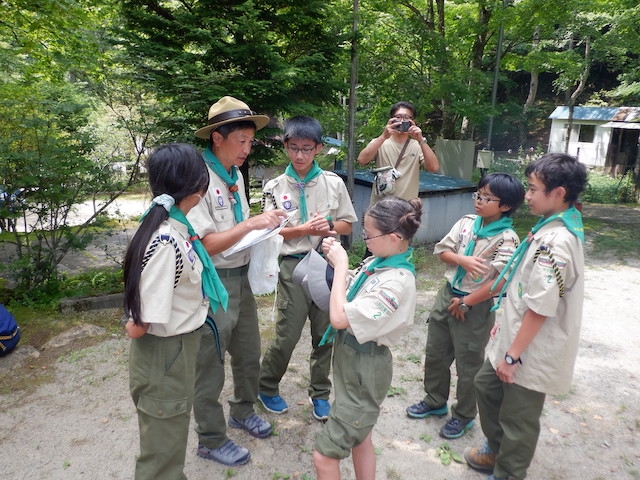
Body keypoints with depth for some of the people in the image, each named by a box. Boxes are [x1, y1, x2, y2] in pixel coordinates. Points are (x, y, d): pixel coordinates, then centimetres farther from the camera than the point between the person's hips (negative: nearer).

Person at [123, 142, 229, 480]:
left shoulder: (176, 227, -3)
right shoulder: (165, 241, -30)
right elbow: (140, 325, -26)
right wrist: (133, 325, -5)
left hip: (181, 347, 9)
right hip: (164, 354, -9)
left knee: (174, 431, 29)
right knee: (163, 445, 14)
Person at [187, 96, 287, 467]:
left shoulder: (236, 175, 6)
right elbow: (205, 244, -23)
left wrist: (263, 224, -2)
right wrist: (251, 223, -26)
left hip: (242, 276, 8)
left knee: (249, 354, 22)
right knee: (210, 365, 10)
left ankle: (242, 412, 47)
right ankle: (211, 439, 30)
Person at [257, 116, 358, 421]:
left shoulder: (334, 183, 3)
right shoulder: (275, 187, 0)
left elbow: (348, 224, 8)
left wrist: (329, 226, -13)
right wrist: (304, 229, -16)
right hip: (293, 266, -2)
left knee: (325, 333, 11)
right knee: (287, 335, 1)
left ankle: (319, 393, 31)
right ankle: (266, 387, 28)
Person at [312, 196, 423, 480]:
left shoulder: (397, 282, -29)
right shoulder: (380, 261, -2)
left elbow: (339, 318, -30)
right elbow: (351, 297, 10)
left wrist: (340, 265, -21)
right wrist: (336, 257, -6)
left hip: (365, 368, -9)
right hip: (354, 360, 9)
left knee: (324, 455, 0)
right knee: (359, 436, 25)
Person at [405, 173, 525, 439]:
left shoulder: (507, 239, -18)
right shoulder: (466, 222, -1)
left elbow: (500, 282, -25)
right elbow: (442, 250, 0)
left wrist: (465, 303, -19)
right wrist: (462, 260, -20)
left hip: (476, 306, -6)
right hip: (447, 295, 6)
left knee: (468, 365, 11)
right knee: (435, 354, 19)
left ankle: (464, 416, 33)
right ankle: (435, 401, 42)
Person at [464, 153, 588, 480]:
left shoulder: (555, 241, -28)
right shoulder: (554, 227, 4)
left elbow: (540, 309, -27)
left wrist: (513, 355, -20)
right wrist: (508, 322, 19)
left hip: (533, 351, -10)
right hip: (518, 335, 10)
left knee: (518, 419, 10)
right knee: (486, 384, 25)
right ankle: (497, 449, 46)